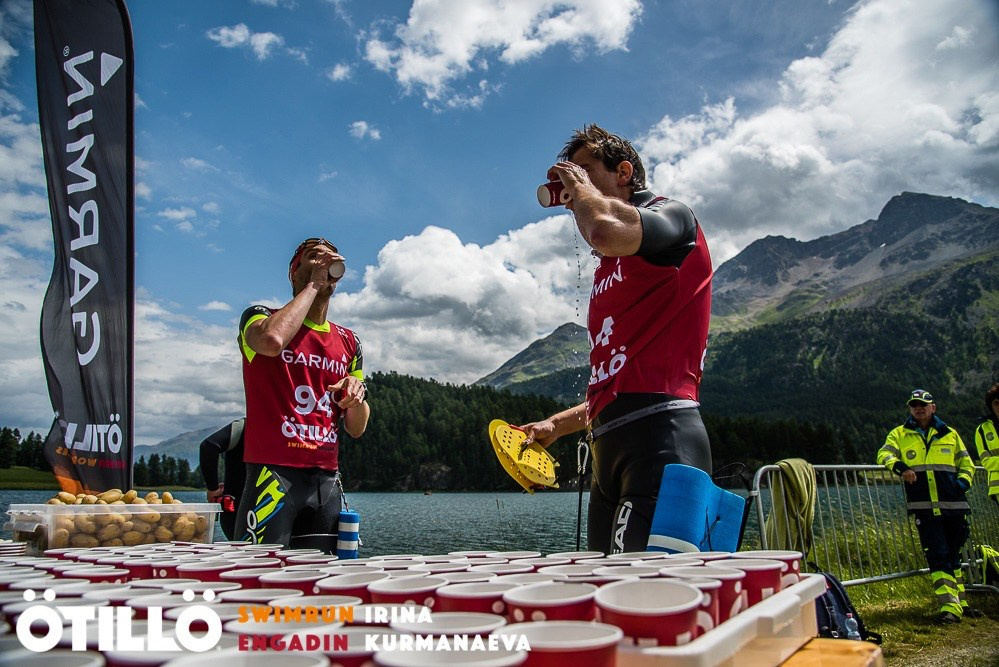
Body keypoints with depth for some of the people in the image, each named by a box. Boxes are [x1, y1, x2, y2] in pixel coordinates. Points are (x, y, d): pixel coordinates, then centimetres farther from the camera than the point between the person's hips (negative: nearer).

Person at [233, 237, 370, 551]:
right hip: (273, 473, -5)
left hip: (327, 479, 5)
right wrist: (313, 284, -11)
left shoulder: (348, 341, 16)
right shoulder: (261, 318, 3)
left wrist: (357, 395, -7)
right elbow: (273, 340, -25)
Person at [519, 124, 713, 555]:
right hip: (609, 450, 9)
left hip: (659, 441, -9)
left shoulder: (672, 217, 4)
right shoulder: (607, 271, 26)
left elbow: (606, 232, -23)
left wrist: (581, 186, -2)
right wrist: (555, 425, 22)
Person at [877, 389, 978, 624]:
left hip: (953, 505, 3)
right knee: (938, 556, -8)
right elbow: (884, 454, -3)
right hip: (924, 507, -3)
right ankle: (950, 606, -9)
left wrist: (962, 482, 0)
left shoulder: (950, 434, 16)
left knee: (953, 555, 14)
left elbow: (967, 464, 19)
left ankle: (960, 602, 26)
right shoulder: (900, 434, 10)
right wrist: (899, 466, -24)